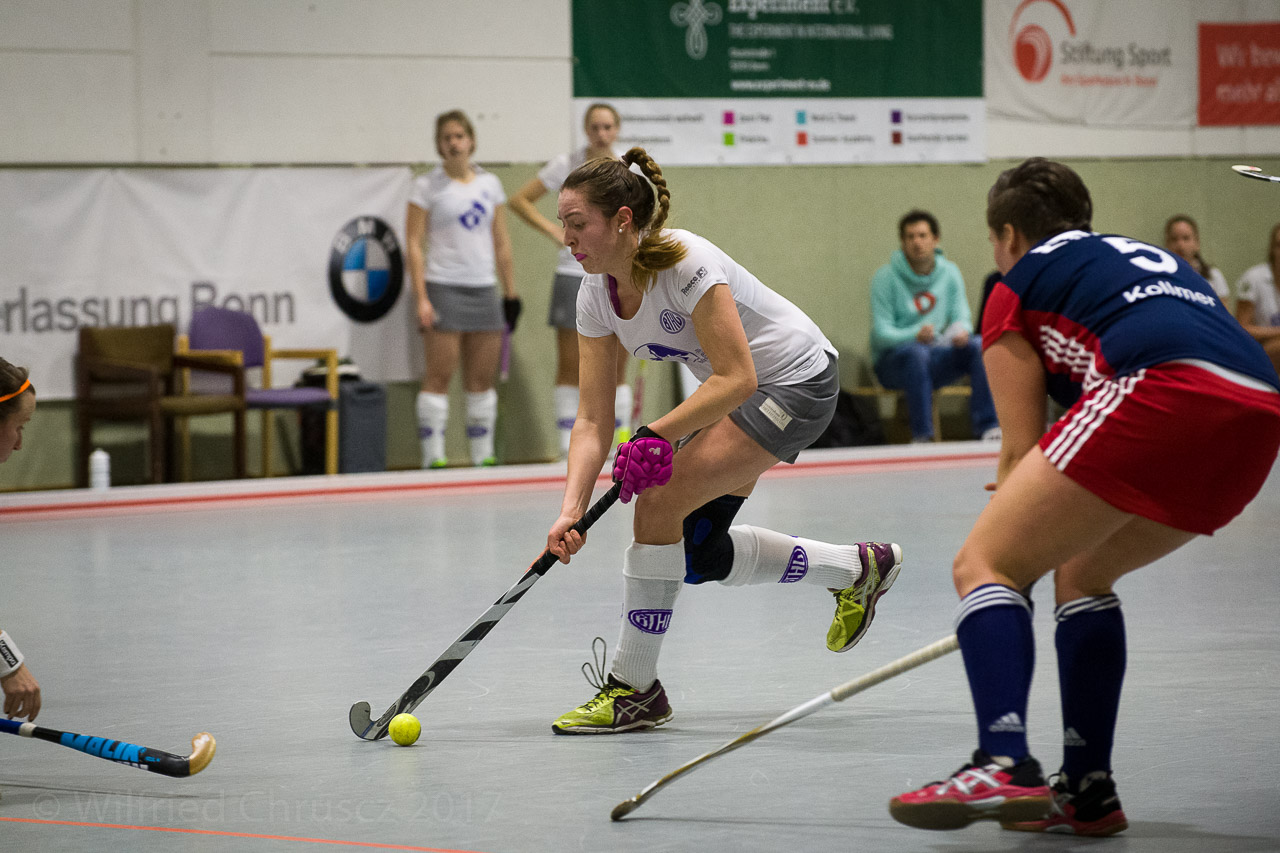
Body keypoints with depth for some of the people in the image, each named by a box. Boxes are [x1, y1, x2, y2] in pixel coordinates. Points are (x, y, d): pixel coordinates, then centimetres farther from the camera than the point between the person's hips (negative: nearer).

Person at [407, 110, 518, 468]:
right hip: (443, 287, -4)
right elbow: (414, 244, -5)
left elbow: (501, 242, 16)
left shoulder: (489, 183, 12)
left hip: (483, 290, 4)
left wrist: (511, 292, 12)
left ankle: (483, 454, 10)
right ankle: (433, 456, -6)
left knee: (483, 377, 4)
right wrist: (421, 298, -12)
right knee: (439, 374, -7)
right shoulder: (427, 187, -1)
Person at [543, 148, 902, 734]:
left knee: (659, 502, -20)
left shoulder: (686, 265, -30)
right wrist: (571, 510, -23)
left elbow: (737, 378, -32)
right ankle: (857, 568, 28)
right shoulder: (595, 295, -8)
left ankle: (633, 690, -9)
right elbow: (593, 420, -9)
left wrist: (657, 436, -41)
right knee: (695, 551, 7)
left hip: (795, 381, -9)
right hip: (729, 392, 9)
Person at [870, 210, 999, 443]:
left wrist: (961, 331, -22)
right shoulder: (886, 277, -6)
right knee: (916, 353, -38)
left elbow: (961, 317, 5)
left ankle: (987, 428, -26)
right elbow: (881, 333, -12)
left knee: (979, 347, -22)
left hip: (935, 359, 4)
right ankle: (921, 436, -38)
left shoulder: (949, 273, 6)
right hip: (892, 360, -4)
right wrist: (916, 335, -32)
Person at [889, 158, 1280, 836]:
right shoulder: (1151, 257, 39)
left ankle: (1005, 765, -25)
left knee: (984, 564, -3)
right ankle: (1087, 792, 20)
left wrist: (1013, 558, 29)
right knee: (1081, 572, 25)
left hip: (1163, 397, -7)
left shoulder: (1018, 286, 19)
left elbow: (1021, 451, 16)